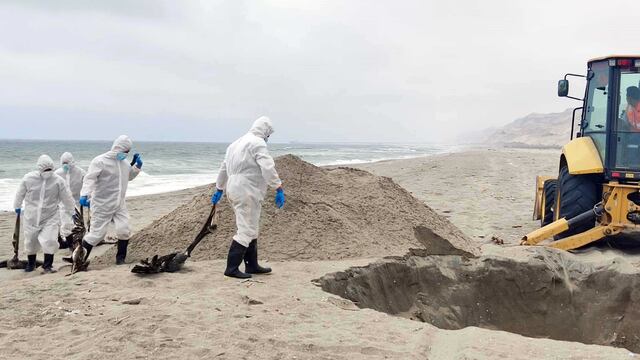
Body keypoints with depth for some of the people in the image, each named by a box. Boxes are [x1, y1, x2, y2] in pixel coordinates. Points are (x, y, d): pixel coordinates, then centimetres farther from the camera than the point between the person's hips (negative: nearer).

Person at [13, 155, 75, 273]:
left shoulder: (58, 181, -11)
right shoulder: (28, 178, -8)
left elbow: (66, 198, -1)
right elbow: (20, 194, 9)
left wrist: (71, 212, 6)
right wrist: (17, 207, 21)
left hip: (51, 217, -1)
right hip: (31, 216, 2)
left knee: (50, 240, -15)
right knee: (31, 241, 14)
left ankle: (47, 265, 3)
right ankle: (30, 264, 37)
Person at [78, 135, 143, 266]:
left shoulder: (123, 163, 10)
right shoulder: (100, 161, -14)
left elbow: (129, 176, 27)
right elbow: (89, 179, -23)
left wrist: (137, 166, 10)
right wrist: (84, 195, -38)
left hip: (119, 205, 6)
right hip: (102, 206, -6)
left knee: (125, 231, -6)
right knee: (97, 233, -2)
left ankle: (120, 258, 12)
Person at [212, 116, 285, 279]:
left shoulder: (236, 143, 20)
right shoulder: (258, 143, -10)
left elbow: (224, 168, 28)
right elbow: (268, 168, -22)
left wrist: (219, 189, 37)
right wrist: (279, 189, -22)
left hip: (234, 191, 10)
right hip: (247, 193, -10)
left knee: (250, 229, 17)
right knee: (246, 231, -7)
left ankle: (252, 265, 22)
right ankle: (232, 268, -7)